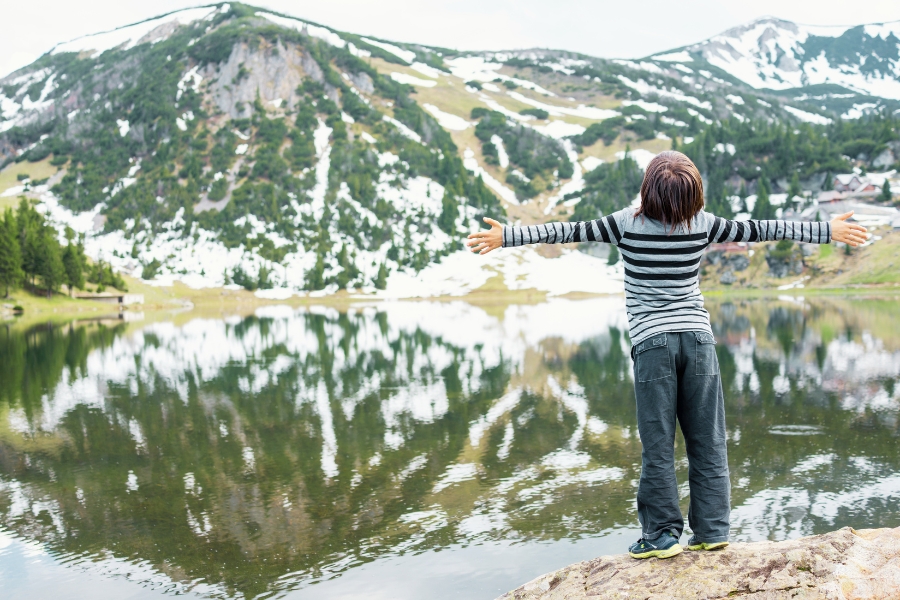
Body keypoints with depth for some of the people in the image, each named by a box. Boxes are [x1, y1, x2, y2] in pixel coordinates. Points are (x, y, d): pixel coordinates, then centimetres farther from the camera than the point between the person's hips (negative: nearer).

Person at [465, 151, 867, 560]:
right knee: (707, 442, 9)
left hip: (652, 342, -2)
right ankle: (711, 531, 15)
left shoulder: (628, 224, -4)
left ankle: (662, 535, 9)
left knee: (657, 445, 4)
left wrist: (506, 236, -2)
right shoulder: (701, 223, 2)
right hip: (698, 338, 3)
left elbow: (568, 231, -5)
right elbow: (759, 230, 9)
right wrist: (828, 231, 20)